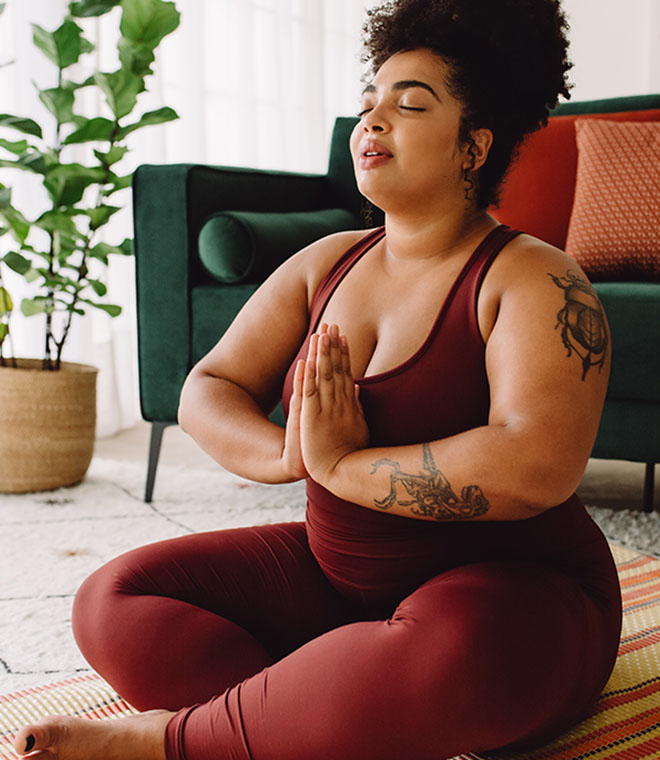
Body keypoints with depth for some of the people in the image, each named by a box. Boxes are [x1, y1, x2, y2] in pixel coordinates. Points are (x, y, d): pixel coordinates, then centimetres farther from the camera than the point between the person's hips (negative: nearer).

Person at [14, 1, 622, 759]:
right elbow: (206, 391, 5)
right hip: (333, 572, 6)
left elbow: (537, 467, -29)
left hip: (512, 591, -6)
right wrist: (286, 453, -18)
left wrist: (342, 465, -21)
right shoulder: (327, 263, 7)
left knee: (449, 654, -42)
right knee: (114, 600, -6)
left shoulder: (535, 281, -13)